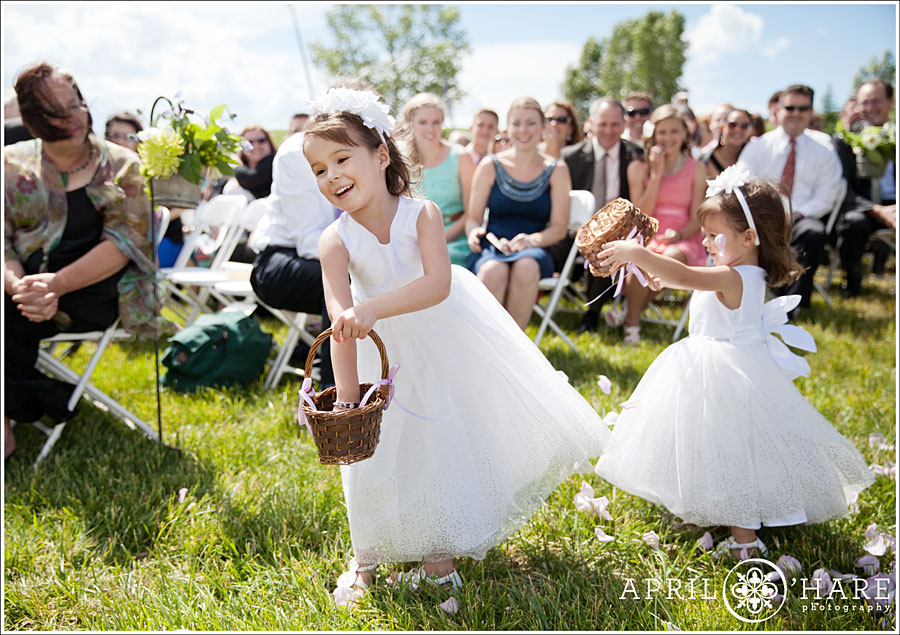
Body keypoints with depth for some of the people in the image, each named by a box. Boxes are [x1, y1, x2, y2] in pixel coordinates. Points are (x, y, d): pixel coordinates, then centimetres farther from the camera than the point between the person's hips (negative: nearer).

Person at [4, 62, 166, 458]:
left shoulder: (120, 166, 5)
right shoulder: (12, 165, 10)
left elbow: (124, 242, -8)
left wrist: (57, 284, -22)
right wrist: (21, 287, -23)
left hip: (91, 295, -3)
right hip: (27, 284, 3)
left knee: (8, 317, -28)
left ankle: (14, 415, -9)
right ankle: (46, 400, -11)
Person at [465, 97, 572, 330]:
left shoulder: (556, 170, 9)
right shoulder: (490, 167, 8)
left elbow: (559, 227, 4)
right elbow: (473, 218, 10)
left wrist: (532, 240, -17)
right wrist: (475, 233, -14)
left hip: (534, 251, 0)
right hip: (491, 249, 0)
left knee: (526, 267, -37)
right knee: (493, 270, -36)